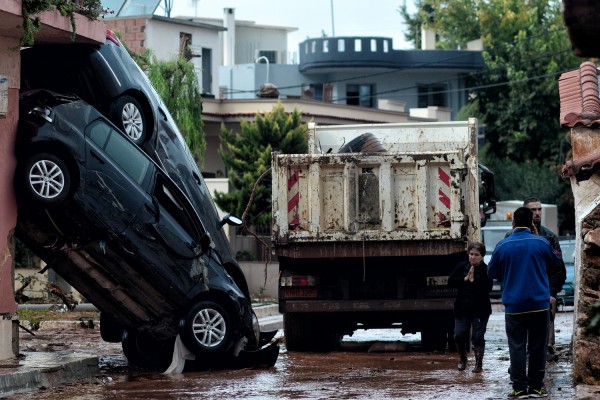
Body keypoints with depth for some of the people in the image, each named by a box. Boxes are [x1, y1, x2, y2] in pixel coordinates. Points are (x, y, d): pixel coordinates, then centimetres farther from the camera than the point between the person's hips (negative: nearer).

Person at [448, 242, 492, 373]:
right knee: (459, 336, 3)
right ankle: (462, 359, 26)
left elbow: (487, 288, -19)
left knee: (478, 337, -1)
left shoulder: (486, 270, -7)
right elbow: (450, 282, -4)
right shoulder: (462, 267, 4)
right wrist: (465, 279, -15)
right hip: (462, 309, 3)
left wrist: (473, 280, -22)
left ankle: (479, 363, 12)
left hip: (480, 310, -3)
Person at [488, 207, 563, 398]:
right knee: (537, 347, 8)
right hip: (539, 304, 0)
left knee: (517, 347, 3)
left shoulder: (502, 246, -4)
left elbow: (492, 272, 7)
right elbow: (554, 264, 15)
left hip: (514, 305, 0)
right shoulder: (542, 243, -3)